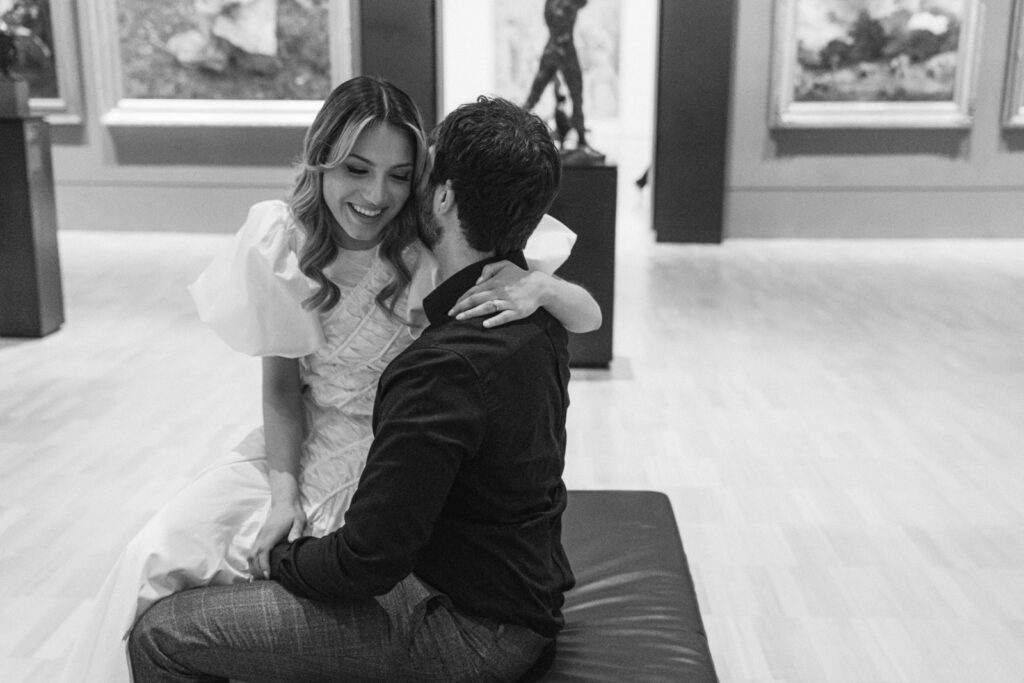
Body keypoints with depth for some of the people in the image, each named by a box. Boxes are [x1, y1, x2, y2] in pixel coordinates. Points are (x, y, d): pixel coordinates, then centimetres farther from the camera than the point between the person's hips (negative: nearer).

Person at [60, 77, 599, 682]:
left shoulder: (434, 254, -20)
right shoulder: (283, 242, -11)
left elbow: (589, 316, -18)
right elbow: (281, 385, -3)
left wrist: (537, 286, -40)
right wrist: (284, 492, -15)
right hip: (303, 445, 3)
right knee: (157, 554, -7)